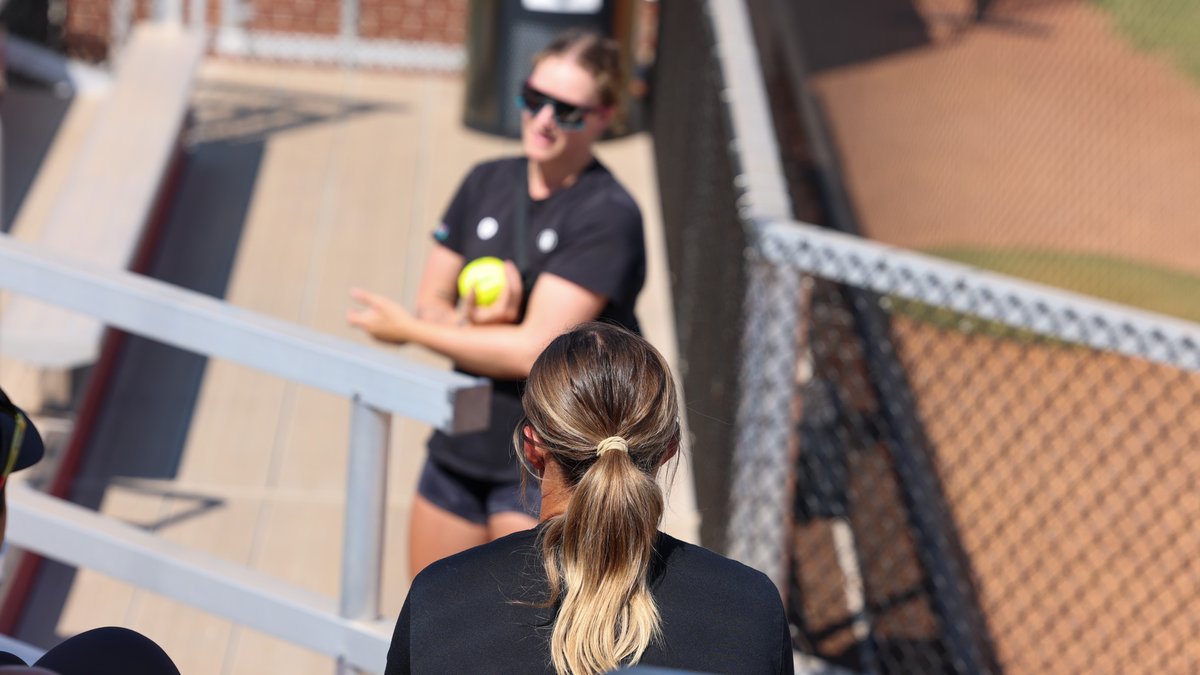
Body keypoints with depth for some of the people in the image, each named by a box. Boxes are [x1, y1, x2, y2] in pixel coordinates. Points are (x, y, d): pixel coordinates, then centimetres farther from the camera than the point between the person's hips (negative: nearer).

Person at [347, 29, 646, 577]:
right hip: (461, 449, 7)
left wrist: (410, 328, -12)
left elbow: (534, 351, -21)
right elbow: (431, 301, 10)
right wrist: (468, 320, -15)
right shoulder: (486, 184, 6)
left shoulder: (608, 216, -16)